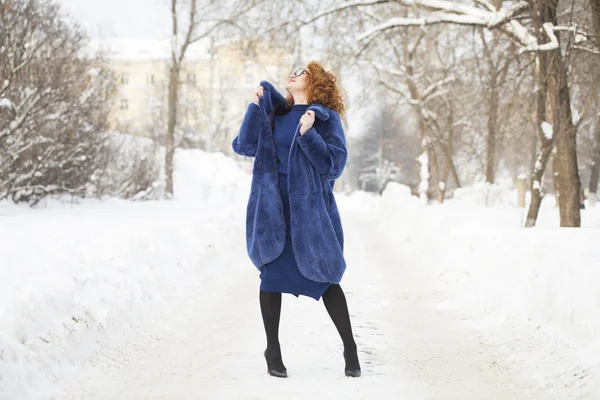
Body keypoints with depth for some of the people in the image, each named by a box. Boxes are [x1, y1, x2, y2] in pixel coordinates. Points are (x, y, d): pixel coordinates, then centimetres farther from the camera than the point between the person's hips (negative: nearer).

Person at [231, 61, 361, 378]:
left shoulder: (325, 118, -2)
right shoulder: (274, 114, 11)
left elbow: (335, 163, -11)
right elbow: (244, 146, 2)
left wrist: (308, 135, -23)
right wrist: (255, 107, -7)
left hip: (310, 208, -3)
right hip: (273, 207, 3)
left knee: (325, 278, 0)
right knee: (271, 274, 0)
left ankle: (350, 349, 13)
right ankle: (273, 351, 14)